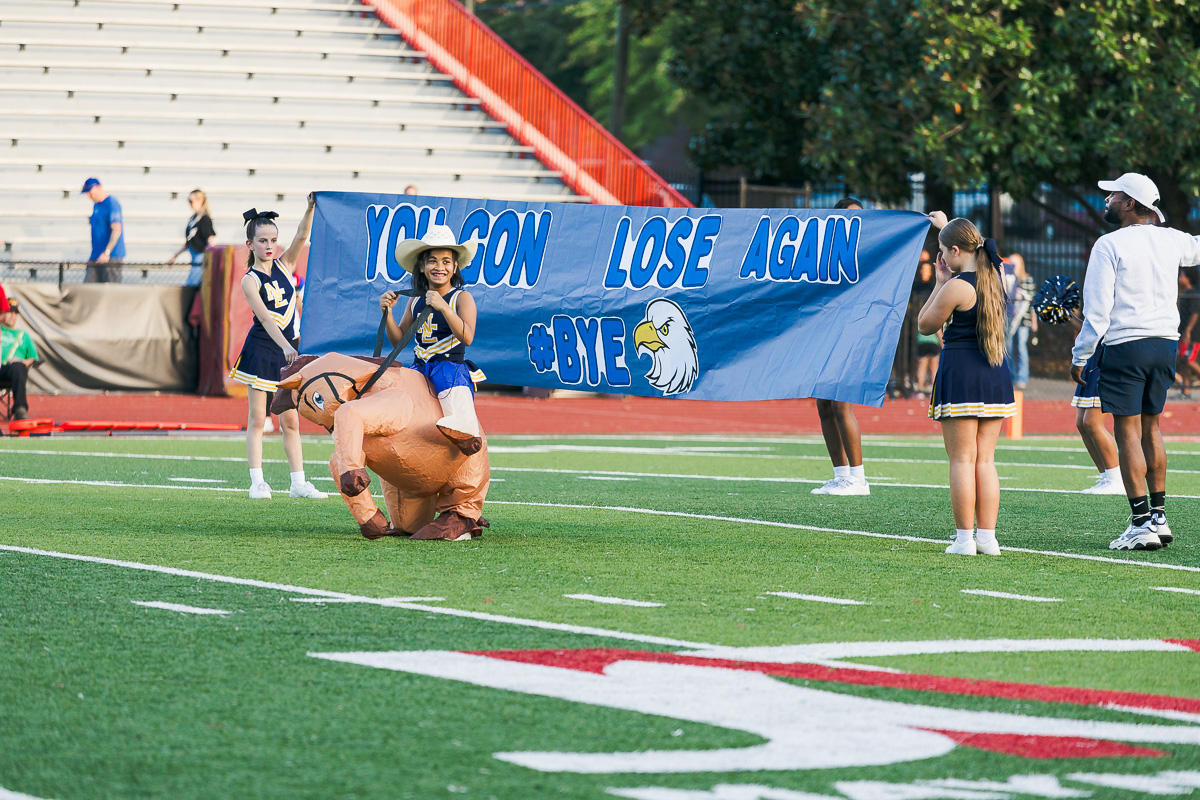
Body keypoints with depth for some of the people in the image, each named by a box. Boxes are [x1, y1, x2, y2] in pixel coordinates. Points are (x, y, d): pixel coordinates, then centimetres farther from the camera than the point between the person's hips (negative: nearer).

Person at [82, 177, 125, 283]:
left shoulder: (112, 204, -12)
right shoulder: (96, 205, 17)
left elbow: (116, 230, -20)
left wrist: (107, 252, -25)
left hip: (111, 256, -9)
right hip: (96, 256, 9)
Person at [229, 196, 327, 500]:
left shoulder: (284, 264, 5)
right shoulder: (250, 281, -9)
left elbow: (301, 236, -12)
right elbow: (264, 318, -21)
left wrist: (311, 208, -29)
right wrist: (285, 346, -34)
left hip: (287, 349, 4)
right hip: (261, 350, -4)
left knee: (290, 421, 6)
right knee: (257, 419, -1)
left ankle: (298, 482, 8)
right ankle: (257, 482, 1)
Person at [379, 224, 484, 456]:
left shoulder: (462, 298, -3)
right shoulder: (415, 301, 14)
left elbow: (467, 337, -18)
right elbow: (399, 339, 17)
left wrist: (443, 307, -29)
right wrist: (388, 312, -1)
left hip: (451, 368, -7)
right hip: (421, 368, 7)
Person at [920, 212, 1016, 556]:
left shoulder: (956, 287, -14)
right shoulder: (996, 275, 8)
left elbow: (925, 324, -1)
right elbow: (976, 253, 32)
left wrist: (940, 282, 4)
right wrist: (946, 226, 44)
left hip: (960, 372, -7)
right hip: (996, 374, 7)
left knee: (962, 460, -3)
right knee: (985, 461, 9)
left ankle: (965, 538, -4)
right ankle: (988, 537, 6)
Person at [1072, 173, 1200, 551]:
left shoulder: (1109, 245, -10)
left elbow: (1097, 310, -12)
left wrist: (1080, 356, -4)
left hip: (1125, 346, -6)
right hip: (1165, 342, 6)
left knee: (1128, 432, -4)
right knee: (1151, 428, 16)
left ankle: (1142, 523, -7)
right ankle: (1159, 516, 17)